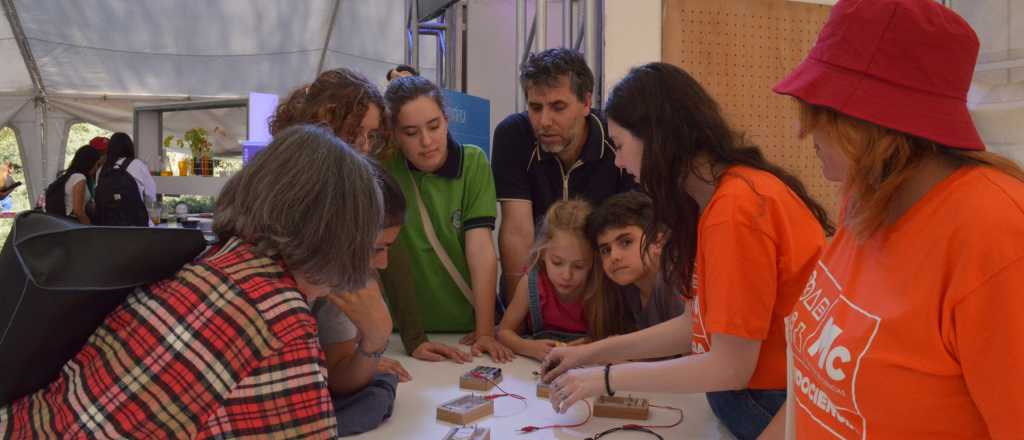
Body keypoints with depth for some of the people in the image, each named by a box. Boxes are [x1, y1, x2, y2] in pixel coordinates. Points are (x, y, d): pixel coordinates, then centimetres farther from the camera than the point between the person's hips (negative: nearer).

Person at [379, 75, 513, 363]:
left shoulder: (473, 162, -3)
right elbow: (391, 250, -14)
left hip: (467, 325, 1)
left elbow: (481, 248, -10)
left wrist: (485, 331, -17)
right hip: (402, 326, -1)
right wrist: (413, 338, -22)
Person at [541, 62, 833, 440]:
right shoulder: (719, 197, 5)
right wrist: (592, 353, 7)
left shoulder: (736, 208, -24)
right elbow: (699, 325, 6)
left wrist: (607, 378, -13)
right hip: (746, 398, 8)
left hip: (774, 409, -8)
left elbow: (730, 367, -22)